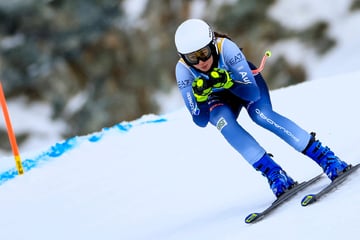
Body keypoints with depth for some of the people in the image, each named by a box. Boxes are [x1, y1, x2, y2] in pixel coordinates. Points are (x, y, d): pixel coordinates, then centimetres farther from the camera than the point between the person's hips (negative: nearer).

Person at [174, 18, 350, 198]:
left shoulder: (225, 47, -35)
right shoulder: (183, 70, -30)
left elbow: (253, 93, -36)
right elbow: (200, 121, -28)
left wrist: (227, 81, -51)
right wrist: (200, 95, -46)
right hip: (218, 99, 2)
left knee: (261, 114, -31)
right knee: (223, 120, -32)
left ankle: (326, 158, -28)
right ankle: (273, 173, -29)